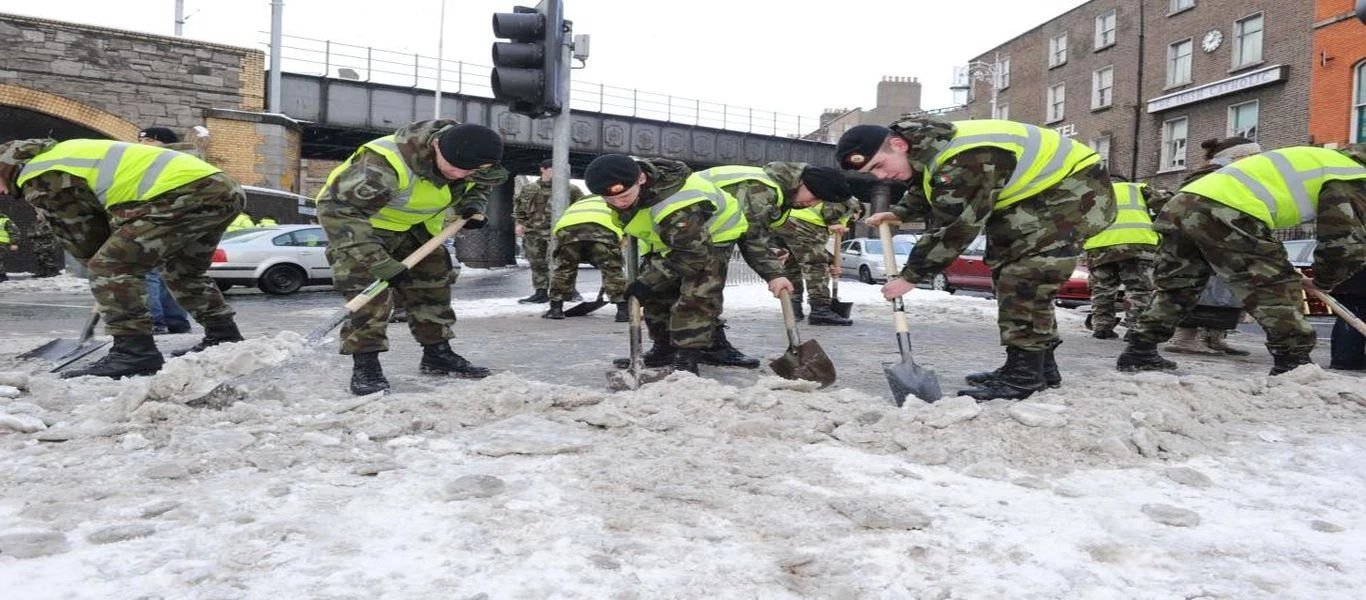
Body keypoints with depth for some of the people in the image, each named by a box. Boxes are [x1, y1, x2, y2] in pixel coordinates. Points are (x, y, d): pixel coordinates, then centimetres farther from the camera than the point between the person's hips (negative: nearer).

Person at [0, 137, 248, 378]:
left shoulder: (40, 179, 2)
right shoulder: (64, 153, 31)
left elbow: (84, 239, 6)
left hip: (184, 195, -10)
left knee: (110, 268, -7)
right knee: (184, 270, 28)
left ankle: (134, 351, -10)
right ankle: (225, 337, 34)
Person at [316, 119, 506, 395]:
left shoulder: (473, 155, -18)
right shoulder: (383, 164, -41)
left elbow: (485, 181, 8)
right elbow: (338, 210, -39)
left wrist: (472, 205, -15)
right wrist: (381, 264, -42)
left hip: (415, 224, 7)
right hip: (362, 222, -6)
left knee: (433, 283, 7)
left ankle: (437, 354, 20)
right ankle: (365, 366, -10)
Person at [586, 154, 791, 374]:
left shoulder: (675, 207, -46)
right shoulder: (625, 176, -21)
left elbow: (693, 254, -38)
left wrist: (648, 282, -34)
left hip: (713, 235, -8)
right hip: (669, 238, 8)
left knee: (696, 297, -19)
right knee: (658, 294, 5)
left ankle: (687, 356, -13)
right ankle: (665, 348, 16)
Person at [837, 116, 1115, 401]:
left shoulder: (959, 161, -35)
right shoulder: (926, 149, -2)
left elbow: (951, 231, -30)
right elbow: (926, 190, 20)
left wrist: (910, 276, -21)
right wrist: (899, 213, 3)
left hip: (1077, 188, -10)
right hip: (1036, 192, 11)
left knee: (1025, 276, -19)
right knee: (1007, 270, 11)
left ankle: (1024, 374, -14)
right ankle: (1039, 365, 19)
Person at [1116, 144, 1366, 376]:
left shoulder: (1314, 161, 37)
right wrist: (1323, 281, 22)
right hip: (1227, 214, -8)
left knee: (1175, 287, 19)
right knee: (1278, 288, 3)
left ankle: (1139, 350, 19)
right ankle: (1294, 362, 4)